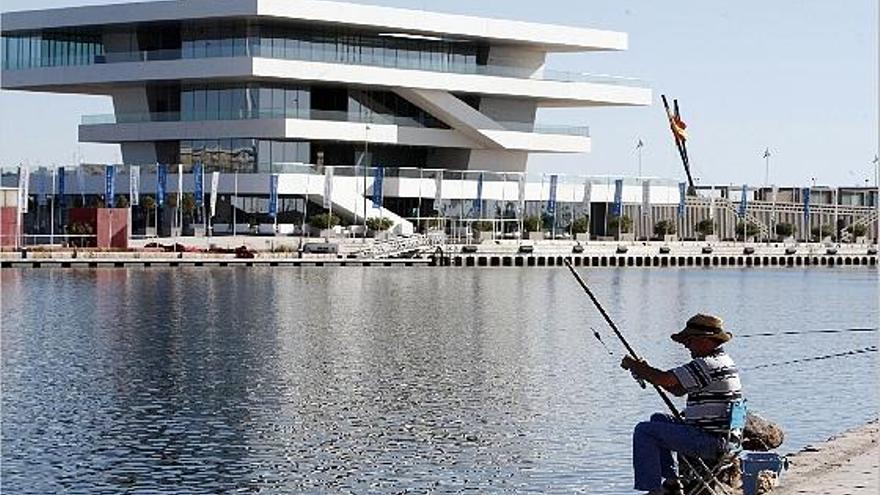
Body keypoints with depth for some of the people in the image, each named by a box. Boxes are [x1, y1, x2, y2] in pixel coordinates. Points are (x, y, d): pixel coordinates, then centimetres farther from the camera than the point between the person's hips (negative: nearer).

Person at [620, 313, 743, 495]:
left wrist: (634, 365, -5)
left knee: (644, 431, -8)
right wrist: (645, 371, 10)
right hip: (720, 437, 11)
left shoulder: (708, 365, -19)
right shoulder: (722, 361, 15)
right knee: (659, 420, 25)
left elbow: (664, 380, -22)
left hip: (710, 442, -11)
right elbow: (678, 389, 19)